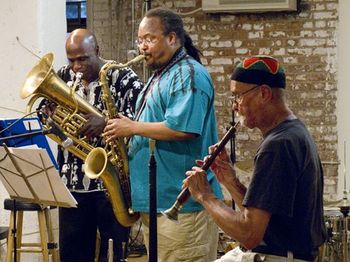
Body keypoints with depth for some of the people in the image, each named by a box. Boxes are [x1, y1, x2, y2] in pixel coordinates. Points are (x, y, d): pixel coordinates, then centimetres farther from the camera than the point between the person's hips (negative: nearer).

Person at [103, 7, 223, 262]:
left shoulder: (188, 75, -13)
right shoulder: (160, 76, 20)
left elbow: (181, 129, -25)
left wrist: (132, 127, -15)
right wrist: (124, 129, 10)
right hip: (154, 199, 10)